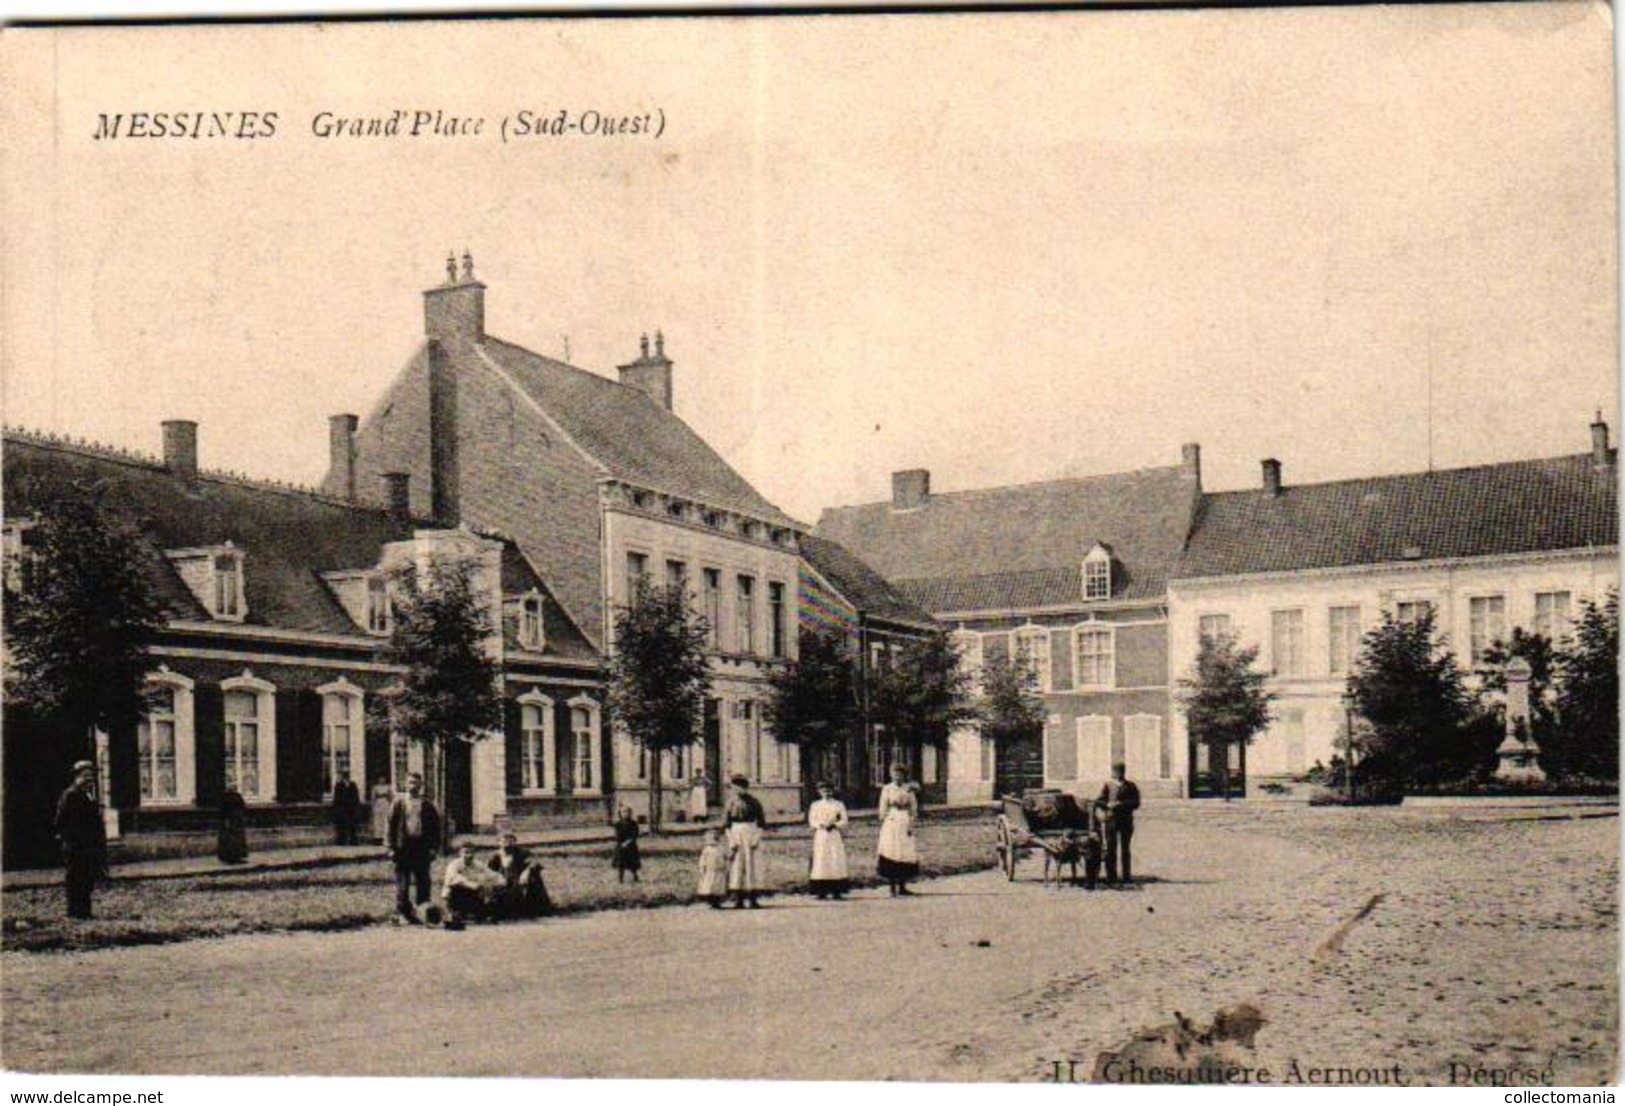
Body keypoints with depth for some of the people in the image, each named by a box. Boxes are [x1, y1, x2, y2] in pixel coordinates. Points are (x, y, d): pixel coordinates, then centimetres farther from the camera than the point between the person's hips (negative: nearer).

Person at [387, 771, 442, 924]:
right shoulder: (399, 804, 3)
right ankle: (403, 912, 8)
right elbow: (391, 825, 2)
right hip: (403, 848, -1)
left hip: (422, 849, 1)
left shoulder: (427, 806, 6)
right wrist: (392, 848, -5)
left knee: (423, 882, 3)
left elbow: (435, 827, 7)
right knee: (402, 884, 0)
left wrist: (434, 848, 0)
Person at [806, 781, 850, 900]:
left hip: (835, 836, 0)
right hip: (821, 836, 0)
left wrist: (834, 824, -13)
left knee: (837, 862, -7)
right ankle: (821, 892, -5)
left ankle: (837, 891, -5)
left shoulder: (839, 805, 10)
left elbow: (844, 821, 3)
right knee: (821, 862, -6)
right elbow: (812, 821, 4)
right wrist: (821, 825, -14)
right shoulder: (815, 805, 11)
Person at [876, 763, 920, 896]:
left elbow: (914, 808, 8)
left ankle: (902, 886, 9)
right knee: (891, 852, -7)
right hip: (891, 823, -3)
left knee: (907, 854, 1)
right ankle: (892, 886, -3)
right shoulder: (887, 789, 1)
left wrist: (911, 824, -1)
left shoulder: (909, 789, 7)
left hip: (905, 823, 3)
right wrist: (883, 823, -4)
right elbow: (883, 809, 2)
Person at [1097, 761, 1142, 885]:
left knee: (1125, 849, 6)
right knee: (1111, 848, 0)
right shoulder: (1108, 785, 7)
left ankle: (1126, 876, 12)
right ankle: (1111, 876, 6)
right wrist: (1108, 805, -15)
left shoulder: (1130, 786, 4)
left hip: (1126, 820, 0)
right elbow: (1098, 801, 4)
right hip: (1111, 820, 0)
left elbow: (1135, 803, -4)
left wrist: (1121, 804, -16)